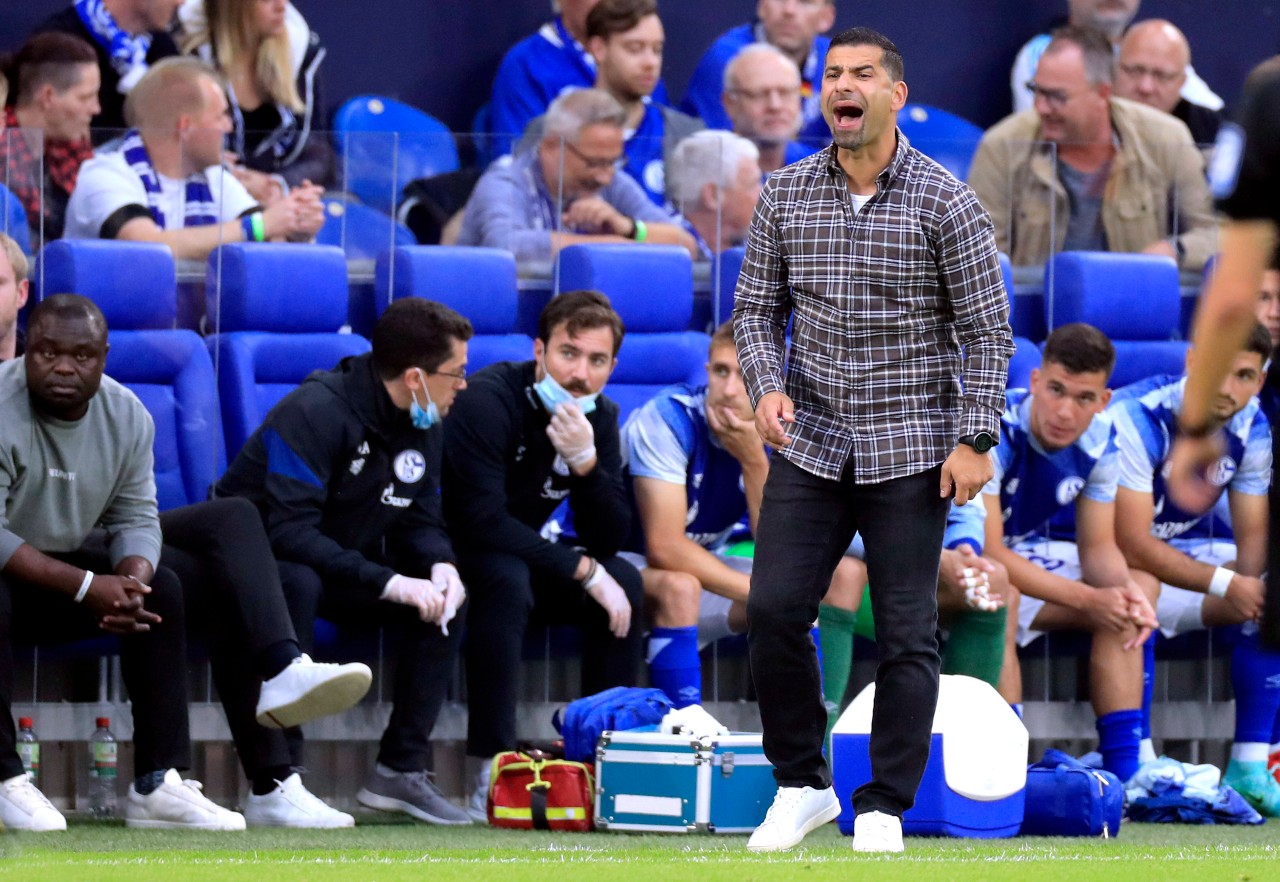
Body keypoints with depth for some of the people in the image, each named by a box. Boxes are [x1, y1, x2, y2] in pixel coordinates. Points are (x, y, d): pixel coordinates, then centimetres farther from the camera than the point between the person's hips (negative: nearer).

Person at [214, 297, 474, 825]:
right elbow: (289, 531, -34)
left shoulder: (422, 426, -1)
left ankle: (401, 770, -8)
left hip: (343, 566, 7)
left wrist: (440, 565, -20)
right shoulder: (314, 413, -27)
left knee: (445, 595, -13)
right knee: (296, 581, -40)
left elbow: (420, 520, 6)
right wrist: (387, 582, -38)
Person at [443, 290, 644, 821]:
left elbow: (609, 540, -8)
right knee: (507, 579, -36)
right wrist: (583, 570, -28)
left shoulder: (599, 418, -1)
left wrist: (585, 462, -26)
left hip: (519, 553, 7)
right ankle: (491, 773, -37)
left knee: (624, 580, -12)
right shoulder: (488, 401, -23)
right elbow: (481, 520, -30)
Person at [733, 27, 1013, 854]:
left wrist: (975, 439, -11)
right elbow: (757, 308, 9)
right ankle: (801, 786, 12)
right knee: (774, 610, -4)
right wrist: (767, 387, -10)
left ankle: (885, 810, 9)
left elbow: (988, 328, -4)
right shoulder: (785, 195, 3)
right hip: (812, 445, 3)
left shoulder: (944, 200, -6)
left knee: (906, 633, 0)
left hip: (910, 452, -3)